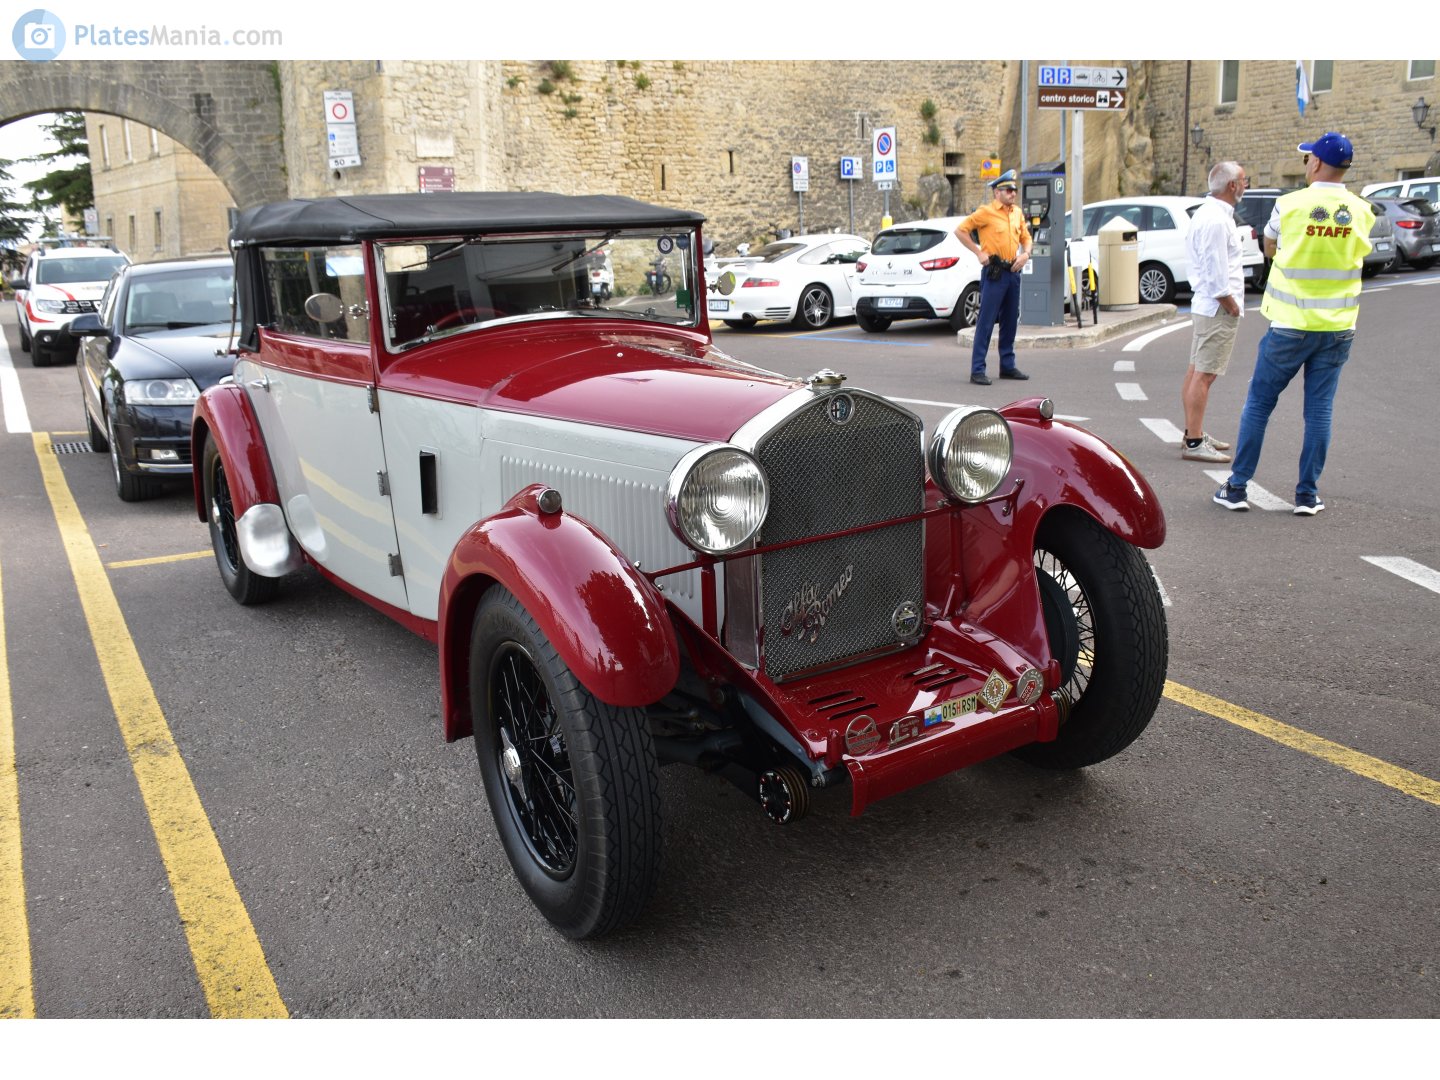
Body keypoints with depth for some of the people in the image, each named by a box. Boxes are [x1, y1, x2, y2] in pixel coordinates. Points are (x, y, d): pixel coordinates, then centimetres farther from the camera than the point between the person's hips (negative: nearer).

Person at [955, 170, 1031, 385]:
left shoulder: (1017, 213, 12)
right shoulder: (986, 212, -7)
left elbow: (1025, 237, 23)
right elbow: (960, 230, -7)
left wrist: (1025, 254, 2)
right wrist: (978, 252, -11)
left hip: (1013, 272, 7)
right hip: (994, 273, -7)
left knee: (1010, 321, 12)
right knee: (986, 322, -7)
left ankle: (1008, 366, 21)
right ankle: (977, 370, -6)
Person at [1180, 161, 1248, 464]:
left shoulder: (1206, 213, 16)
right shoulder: (1216, 220, -18)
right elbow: (1215, 270, -22)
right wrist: (1229, 302, -13)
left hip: (1205, 304, 11)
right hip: (1218, 307, -11)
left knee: (1196, 371, 14)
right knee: (1203, 374, -10)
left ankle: (1193, 434, 22)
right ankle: (1194, 443, -10)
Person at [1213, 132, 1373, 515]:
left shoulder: (1290, 205, -9)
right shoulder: (1362, 211, 0)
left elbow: (1270, 249, 7)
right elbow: (1358, 254, 14)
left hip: (1291, 324, -3)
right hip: (1339, 326, 3)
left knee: (1258, 404, 6)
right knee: (1320, 410, 7)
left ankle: (1237, 487, 8)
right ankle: (1308, 494, 10)